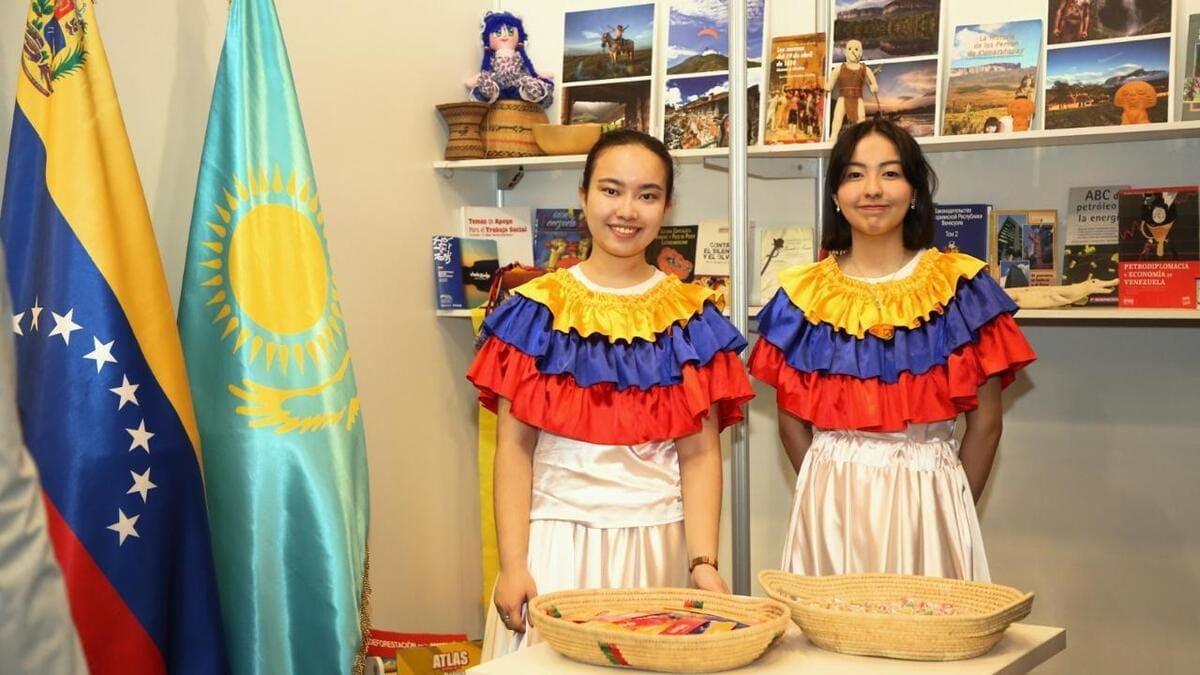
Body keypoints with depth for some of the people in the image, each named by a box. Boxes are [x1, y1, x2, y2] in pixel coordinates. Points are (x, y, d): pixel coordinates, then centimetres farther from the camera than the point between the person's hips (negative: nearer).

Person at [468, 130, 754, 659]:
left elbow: (700, 454, 1)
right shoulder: (536, 308, 2)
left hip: (659, 545, 1)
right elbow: (514, 446, -1)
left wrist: (703, 561, -10)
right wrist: (513, 565, -9)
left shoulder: (691, 315, 5)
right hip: (557, 540, -1)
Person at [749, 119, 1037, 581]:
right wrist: (827, 495, 3)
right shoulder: (805, 295, 4)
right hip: (831, 506, 1)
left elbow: (985, 422, 1)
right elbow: (791, 421, 8)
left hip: (928, 501, -1)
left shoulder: (960, 289, 0)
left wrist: (951, 510, 0)